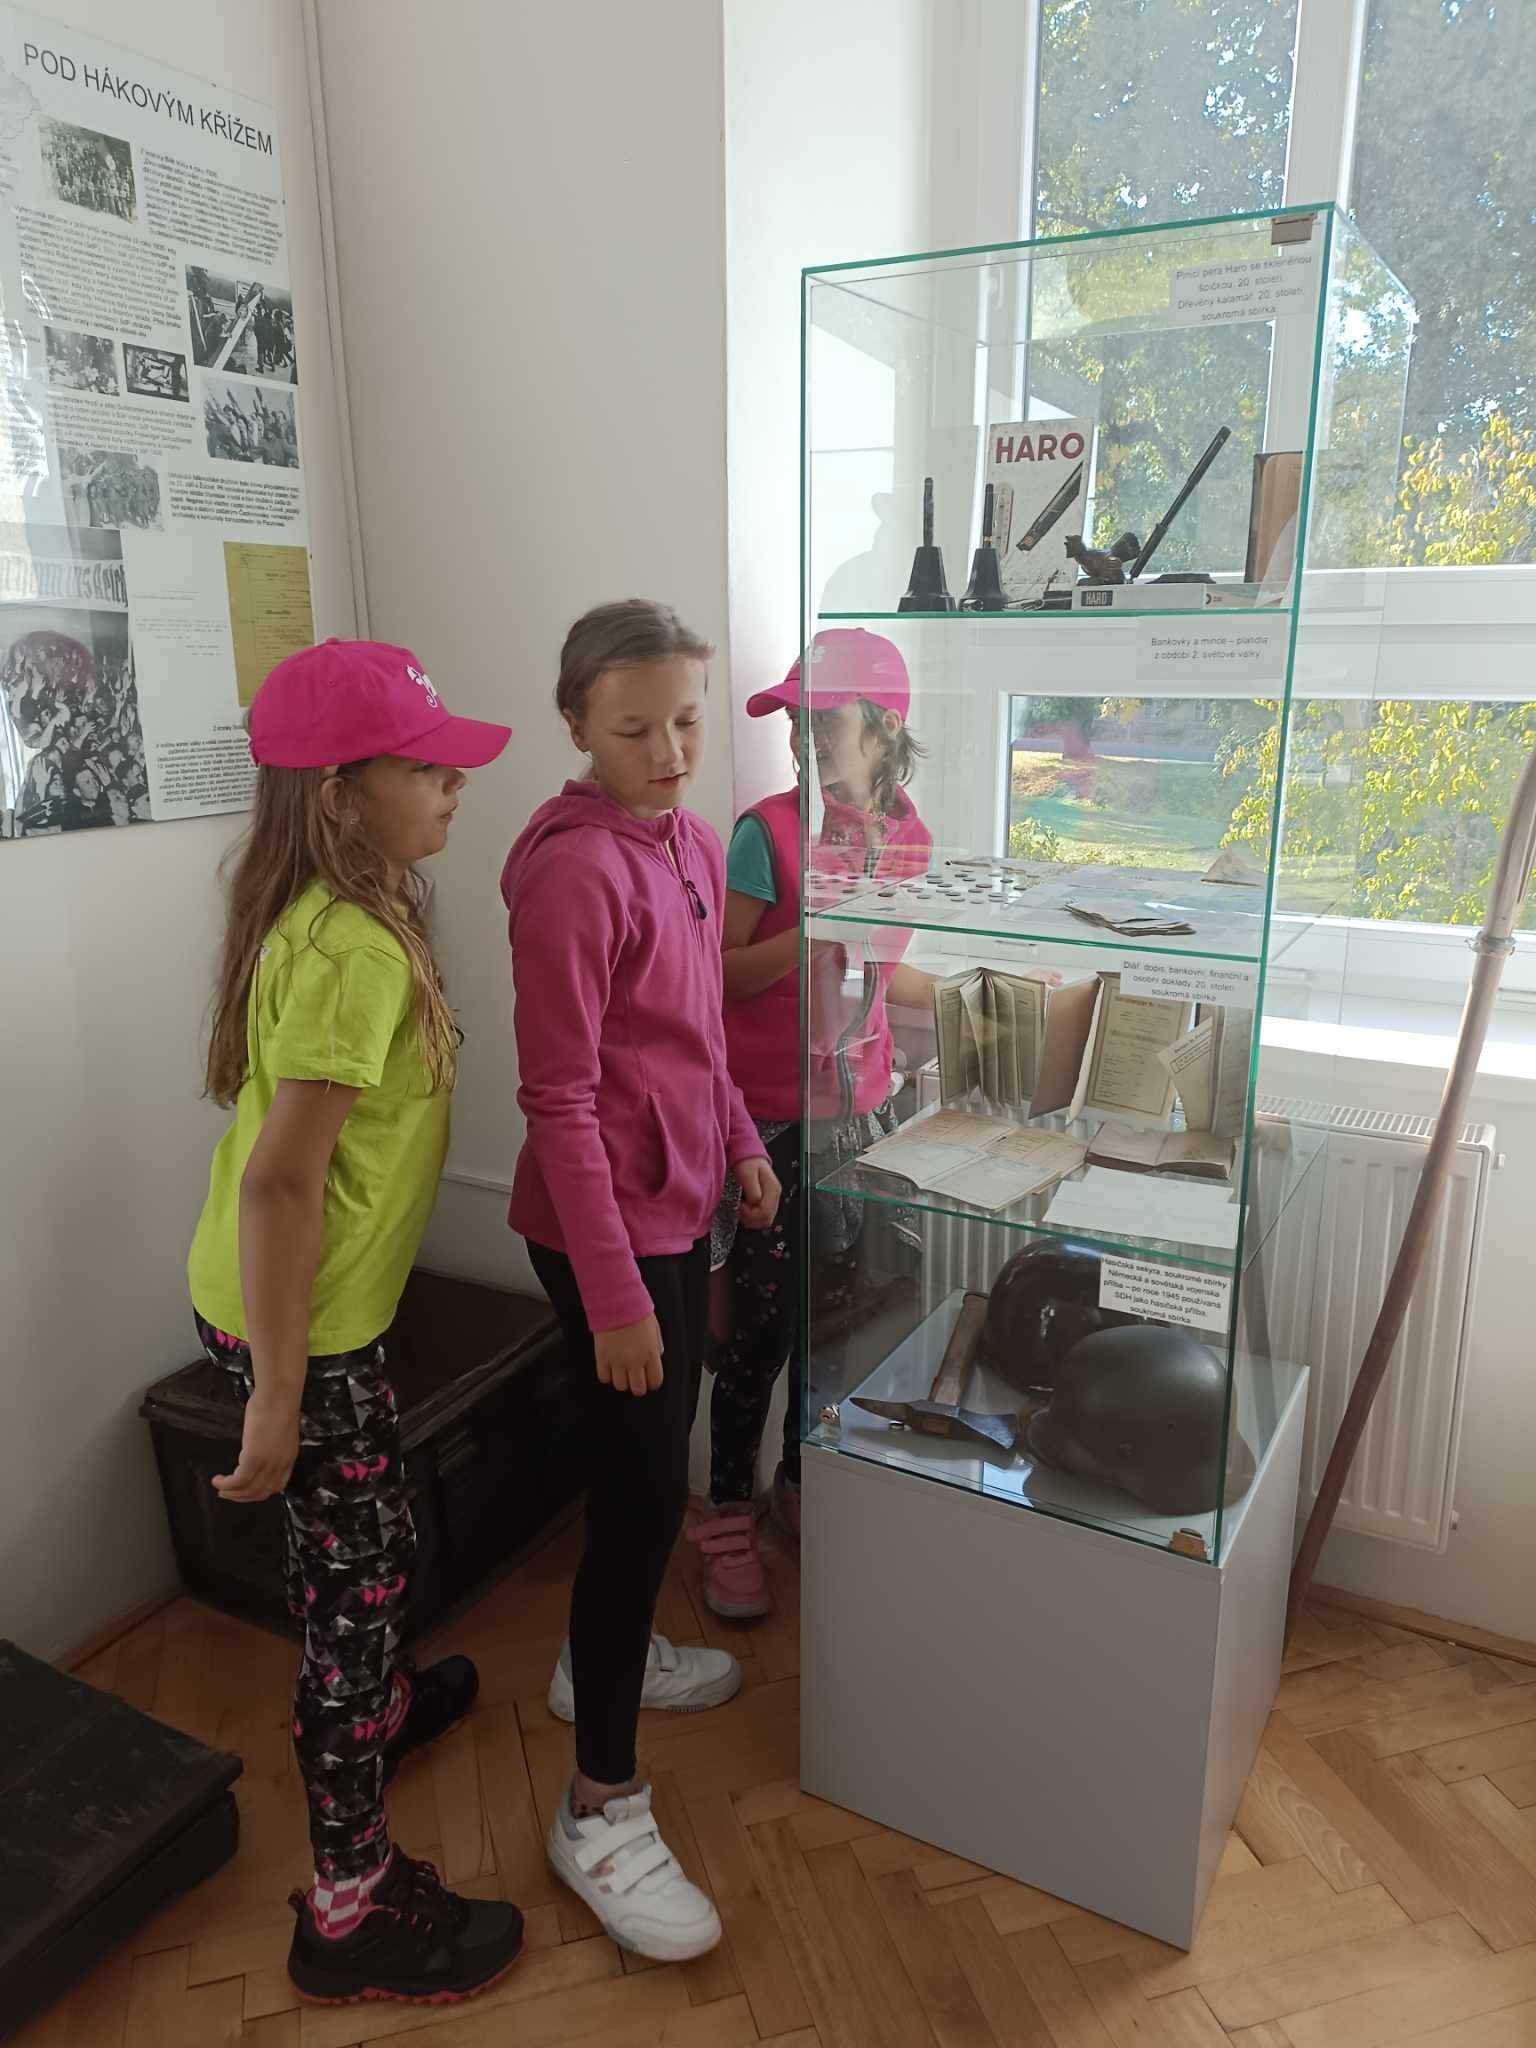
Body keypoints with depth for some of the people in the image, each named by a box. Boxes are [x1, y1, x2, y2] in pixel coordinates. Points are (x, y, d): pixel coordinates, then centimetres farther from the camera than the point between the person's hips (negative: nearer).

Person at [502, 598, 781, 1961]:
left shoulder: (692, 842, 5)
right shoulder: (573, 868, -21)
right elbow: (559, 1099, -22)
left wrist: (741, 1145, 18)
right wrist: (612, 1291, -21)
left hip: (681, 1203, 9)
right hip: (605, 1224, -9)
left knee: (654, 1459, 23)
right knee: (644, 1488, -1)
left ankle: (608, 1656, 47)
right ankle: (601, 1808, 18)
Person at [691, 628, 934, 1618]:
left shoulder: (908, 834, 4)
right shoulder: (770, 831, -13)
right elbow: (717, 974, -13)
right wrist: (810, 935, -25)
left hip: (857, 1105, 5)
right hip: (770, 1112, -5)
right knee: (759, 1321, 3)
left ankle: (801, 1480, 36)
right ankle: (729, 1517, 22)